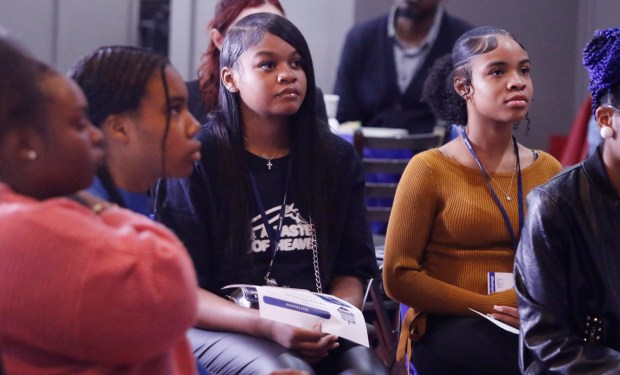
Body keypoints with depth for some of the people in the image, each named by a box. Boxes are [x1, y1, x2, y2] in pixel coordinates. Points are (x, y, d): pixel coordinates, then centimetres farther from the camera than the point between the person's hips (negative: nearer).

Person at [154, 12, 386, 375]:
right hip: (221, 328, -3)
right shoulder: (196, 159, -3)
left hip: (313, 331, 4)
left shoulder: (338, 158, 10)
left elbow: (352, 268, 11)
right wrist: (267, 327, -22)